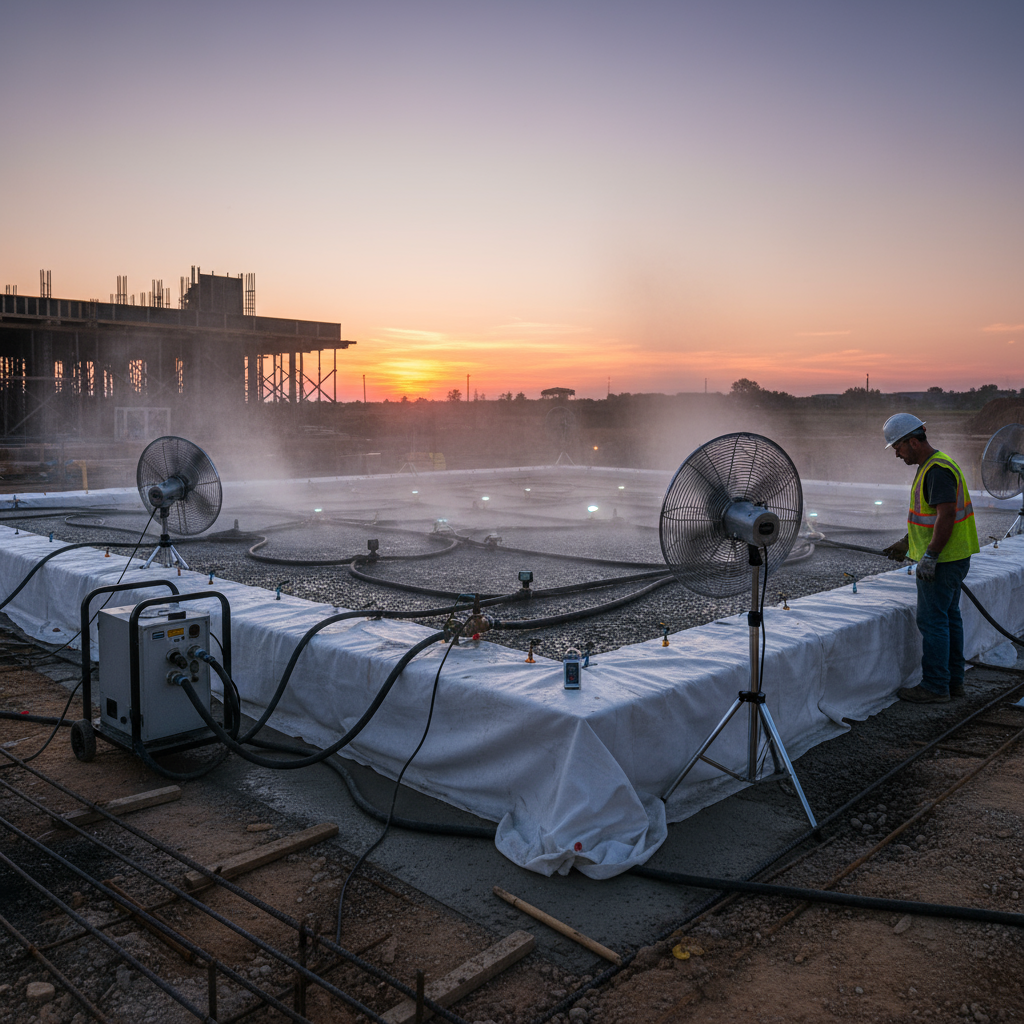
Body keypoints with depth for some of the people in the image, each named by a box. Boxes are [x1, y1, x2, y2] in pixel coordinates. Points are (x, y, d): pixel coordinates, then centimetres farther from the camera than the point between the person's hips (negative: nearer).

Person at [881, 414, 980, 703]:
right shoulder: (931, 466, 15)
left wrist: (930, 555, -25)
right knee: (949, 617, 15)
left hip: (942, 560, -11)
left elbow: (946, 515, -26)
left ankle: (935, 687, 2)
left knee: (933, 621, -5)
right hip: (952, 558, 11)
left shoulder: (938, 469, -19)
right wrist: (905, 543, 23)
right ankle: (953, 680, 24)